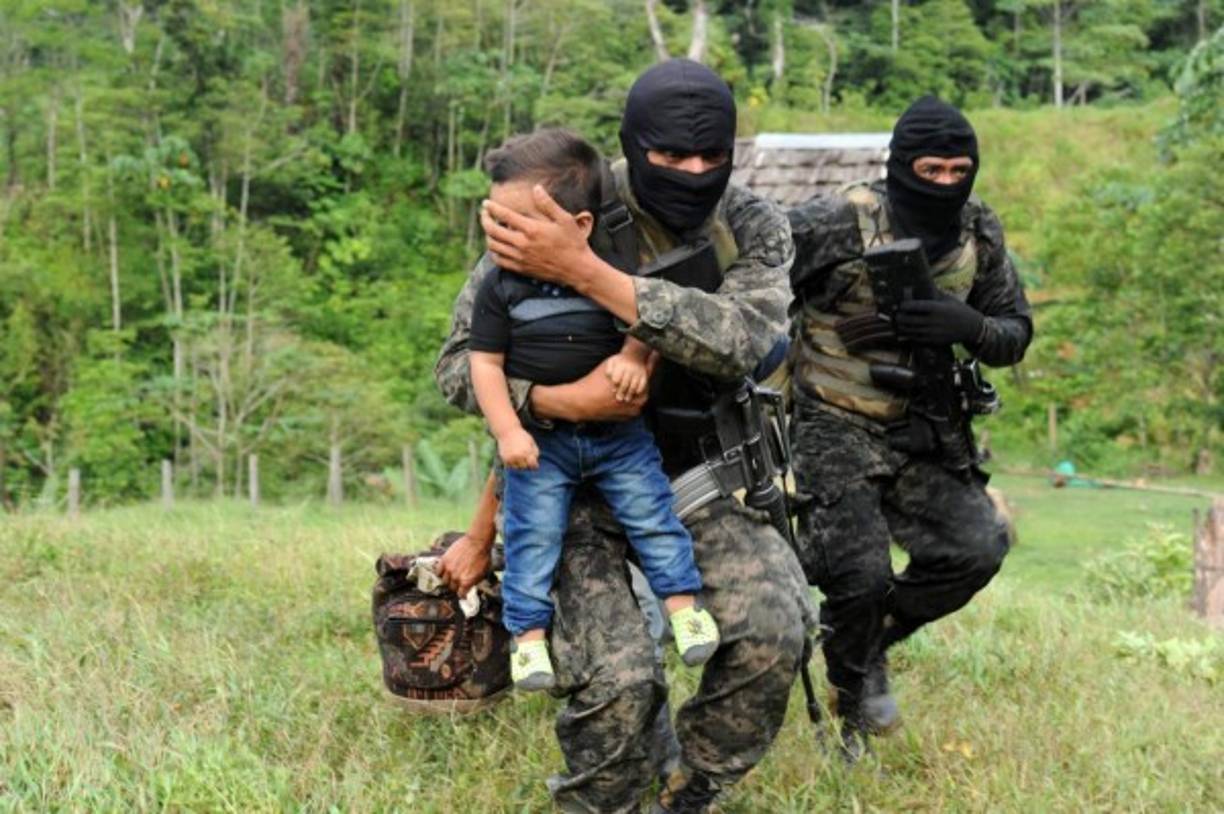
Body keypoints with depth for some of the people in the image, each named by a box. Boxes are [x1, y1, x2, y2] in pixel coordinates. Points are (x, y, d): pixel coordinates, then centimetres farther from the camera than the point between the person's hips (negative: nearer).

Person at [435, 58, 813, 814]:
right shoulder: (562, 211, -14)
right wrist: (557, 400, -31)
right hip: (577, 480, -2)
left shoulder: (756, 228, -9)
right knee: (619, 679, -23)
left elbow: (742, 340, -30)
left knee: (773, 631, -21)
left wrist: (587, 273, -37)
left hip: (700, 469, 3)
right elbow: (461, 361, -11)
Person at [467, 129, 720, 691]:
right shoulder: (500, 287, -7)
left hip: (617, 431, 0)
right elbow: (485, 362, -4)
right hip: (539, 439, 0)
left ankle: (683, 604, 17)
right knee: (532, 536, -1)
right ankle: (528, 633, 9)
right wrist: (507, 432, -12)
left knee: (652, 515, 2)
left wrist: (634, 357, -17)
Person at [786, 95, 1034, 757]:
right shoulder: (837, 224, -19)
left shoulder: (979, 234, -2)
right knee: (858, 576, -12)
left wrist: (968, 326, -19)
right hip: (834, 429, -5)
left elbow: (1014, 335, 3)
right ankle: (853, 702, 18)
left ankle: (875, 638, 19)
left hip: (916, 429, 5)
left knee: (977, 547, -7)